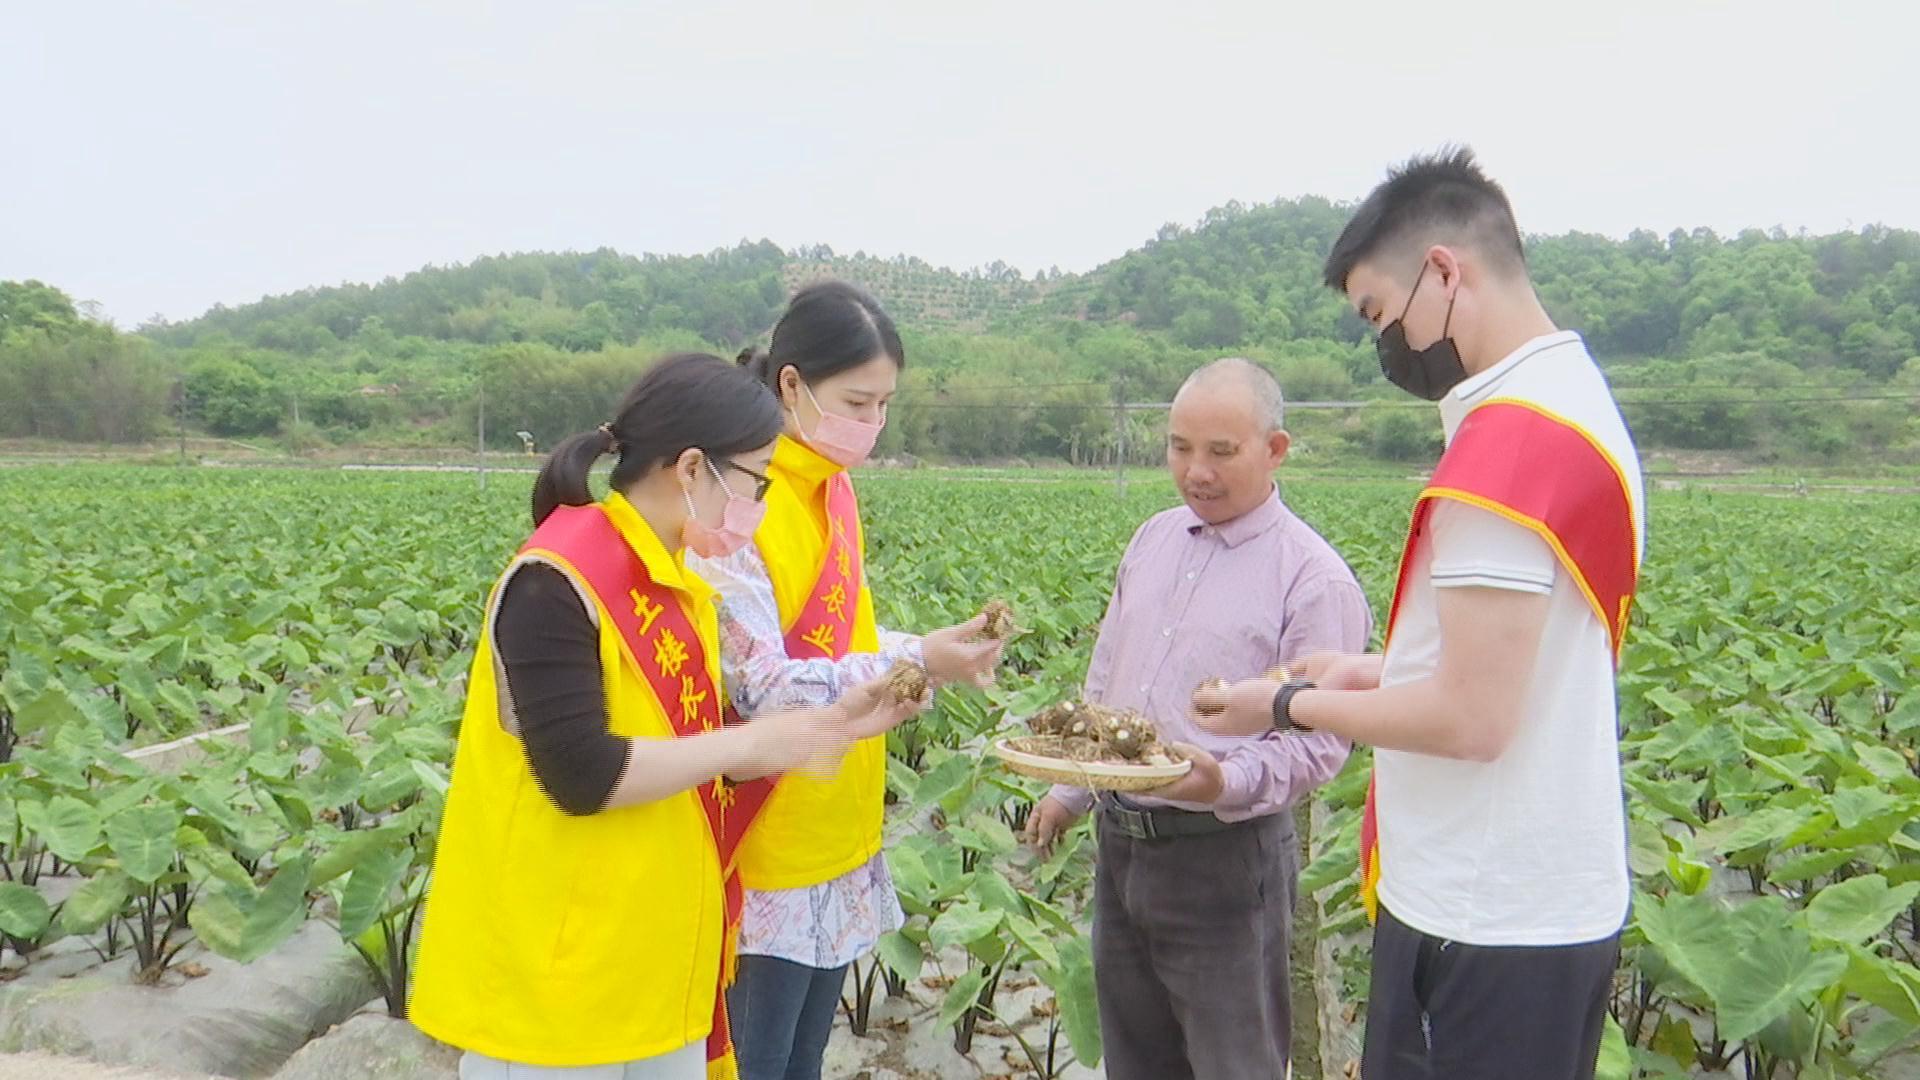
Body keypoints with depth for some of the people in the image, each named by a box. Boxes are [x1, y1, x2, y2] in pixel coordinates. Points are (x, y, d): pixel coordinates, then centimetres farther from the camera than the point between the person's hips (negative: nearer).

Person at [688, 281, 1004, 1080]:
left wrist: (930, 650, -5)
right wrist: (912, 664, -25)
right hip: (767, 848, -8)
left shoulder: (831, 490, 6)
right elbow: (759, 686, -21)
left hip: (834, 840, 8)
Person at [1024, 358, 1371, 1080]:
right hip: (1119, 840, 7)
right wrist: (1067, 790, 19)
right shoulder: (1154, 539, 9)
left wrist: (1228, 783, -33)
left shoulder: (1315, 579, -13)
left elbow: (1319, 743, -16)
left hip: (1224, 853, -7)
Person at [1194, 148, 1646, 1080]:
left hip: (1485, 925, -9)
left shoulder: (1508, 442, -21)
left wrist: (1290, 705, -10)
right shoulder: (1579, 399, 10)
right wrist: (1375, 673, 10)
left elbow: (1471, 719, -23)